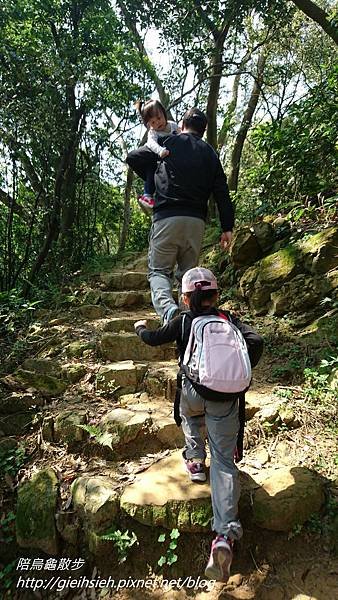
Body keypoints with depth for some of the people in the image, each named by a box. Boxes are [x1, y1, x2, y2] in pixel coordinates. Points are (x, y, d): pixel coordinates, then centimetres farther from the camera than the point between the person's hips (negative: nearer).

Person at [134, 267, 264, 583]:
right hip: (226, 400, 1)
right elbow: (256, 341, -1)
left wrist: (140, 327, 33)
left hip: (194, 392, -1)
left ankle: (196, 460, 28)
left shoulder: (182, 321, 3)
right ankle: (225, 534, -7)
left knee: (190, 415, 38)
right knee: (223, 461, 4)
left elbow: (154, 339, 11)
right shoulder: (229, 318, 8)